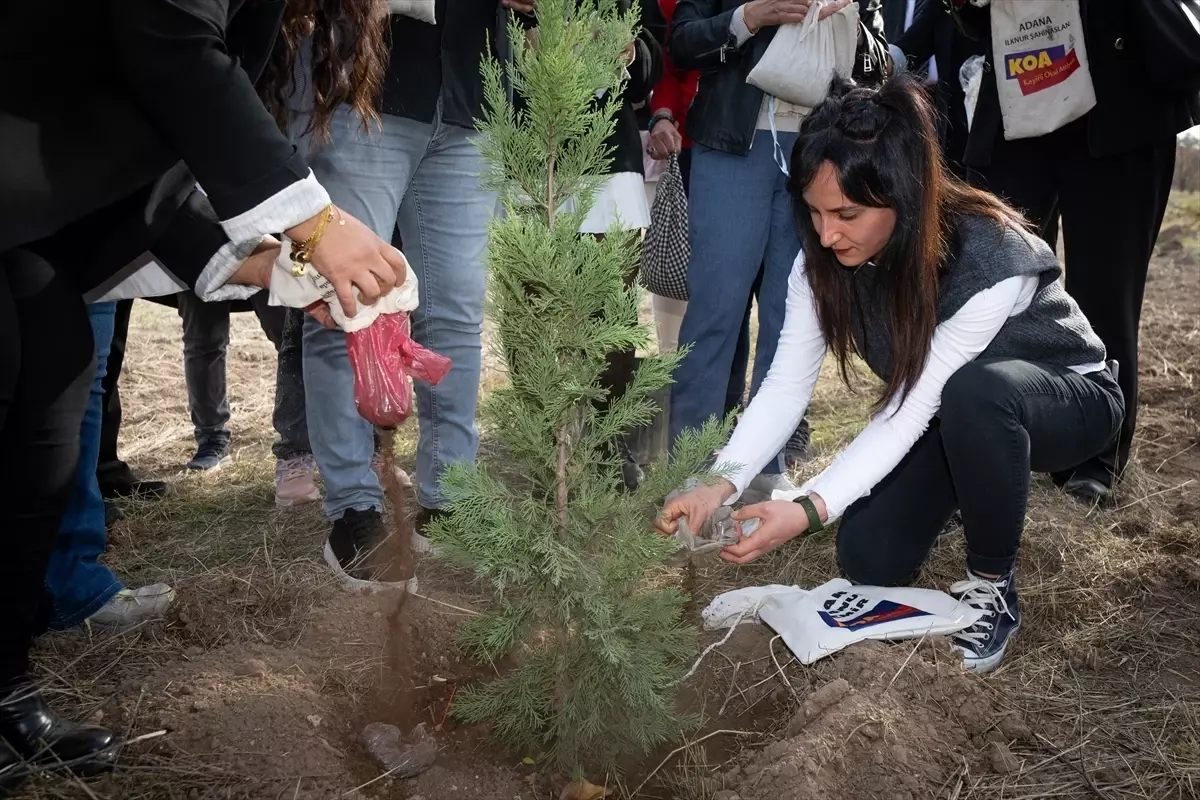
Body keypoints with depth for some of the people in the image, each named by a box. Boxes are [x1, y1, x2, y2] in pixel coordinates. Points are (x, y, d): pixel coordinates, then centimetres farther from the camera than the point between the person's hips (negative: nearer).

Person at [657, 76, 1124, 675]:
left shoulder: (989, 259, -38)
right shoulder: (823, 257, -21)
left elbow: (909, 414, -36)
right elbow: (786, 384, -22)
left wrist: (809, 509, -44)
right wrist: (724, 482, -37)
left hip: (1067, 396, -5)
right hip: (946, 416, 5)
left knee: (976, 392, -41)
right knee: (869, 562, -9)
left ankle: (992, 585, -16)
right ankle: (967, 486, 21)